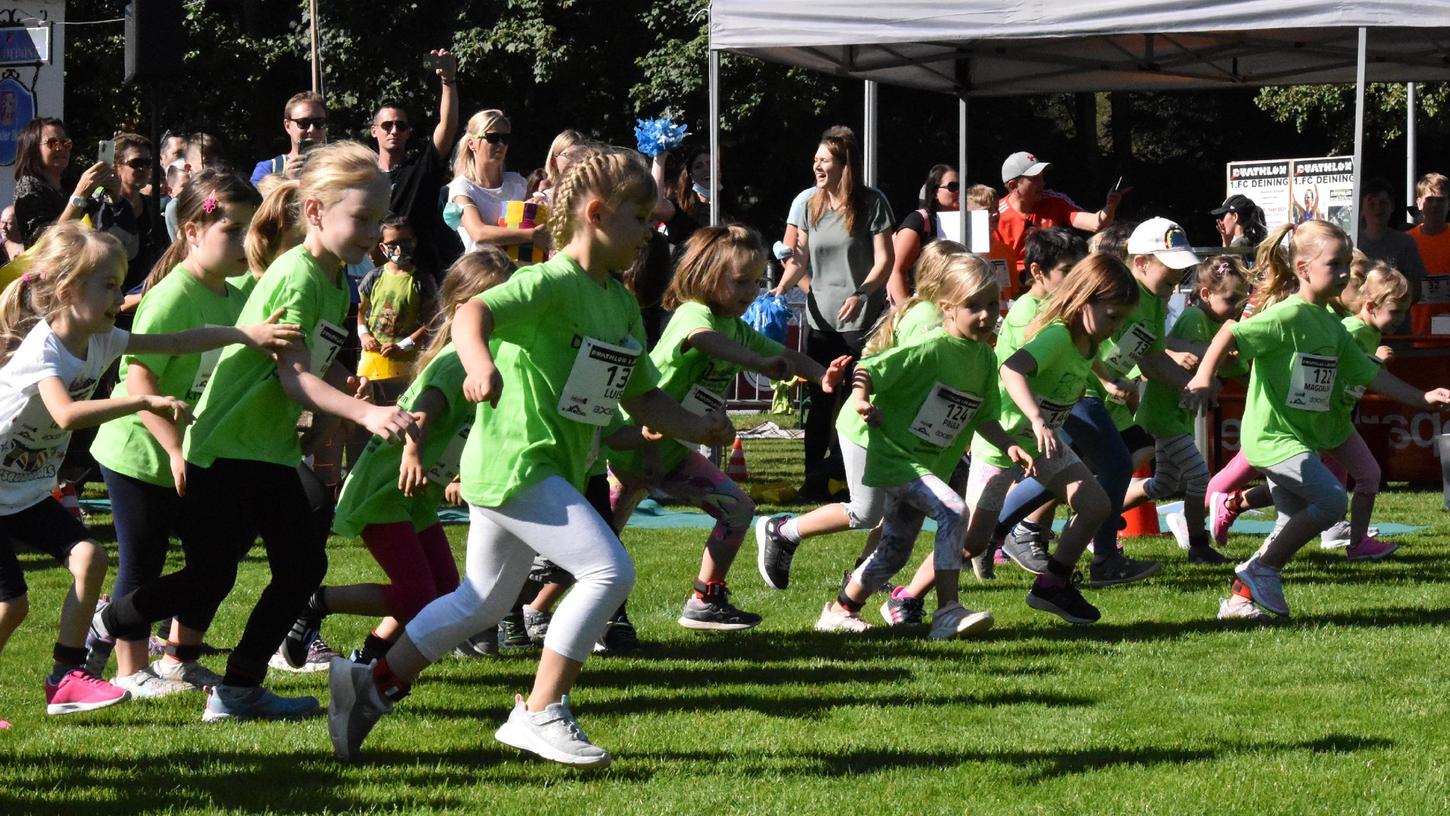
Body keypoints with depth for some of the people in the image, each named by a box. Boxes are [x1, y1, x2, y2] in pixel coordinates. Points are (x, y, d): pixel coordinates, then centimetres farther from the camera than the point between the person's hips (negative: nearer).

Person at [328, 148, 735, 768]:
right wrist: (480, 363, -49)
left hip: (553, 471, 10)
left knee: (484, 600, 19)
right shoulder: (553, 282, -14)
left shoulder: (622, 304, 14)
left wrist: (698, 428, 5)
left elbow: (641, 398, 19)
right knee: (610, 570, -18)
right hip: (516, 461, -10)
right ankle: (541, 714, -12)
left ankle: (372, 683, 29)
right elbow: (472, 312, -30)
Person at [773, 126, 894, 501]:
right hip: (820, 318, 4)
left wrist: (861, 294, -22)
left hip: (862, 318, -4)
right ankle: (815, 480, 11)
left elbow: (884, 259, -7)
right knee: (821, 401, 6)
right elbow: (799, 259, 9)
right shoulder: (807, 202, 7)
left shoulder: (871, 203, -5)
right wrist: (783, 286, -10)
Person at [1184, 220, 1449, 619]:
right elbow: (1229, 335, -20)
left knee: (1296, 524, 10)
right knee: (1331, 500, -18)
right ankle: (1261, 568, -6)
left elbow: (1370, 374, 14)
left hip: (1302, 438, 9)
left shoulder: (1333, 327, 11)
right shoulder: (1287, 316, -15)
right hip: (1273, 434, -9)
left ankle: (1242, 596, 16)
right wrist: (1203, 378, -34)